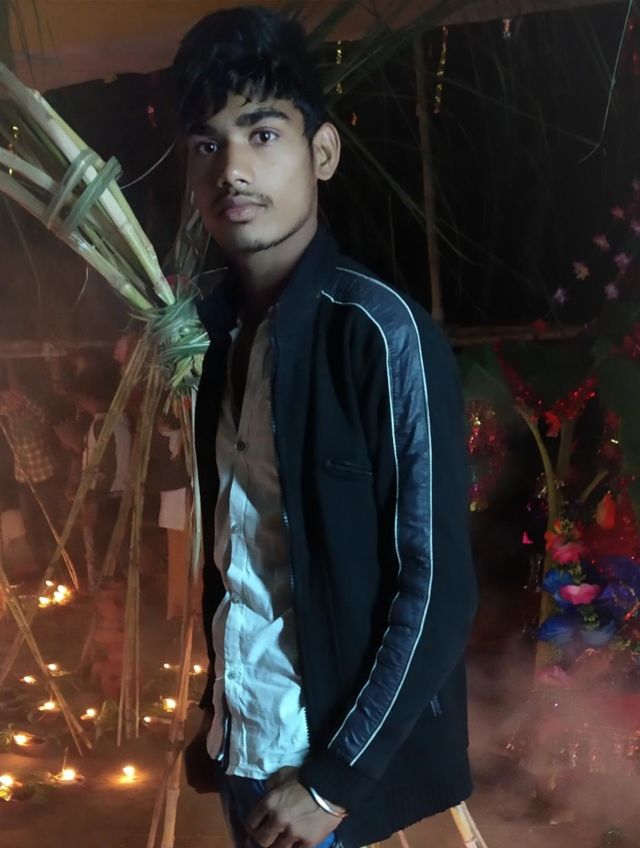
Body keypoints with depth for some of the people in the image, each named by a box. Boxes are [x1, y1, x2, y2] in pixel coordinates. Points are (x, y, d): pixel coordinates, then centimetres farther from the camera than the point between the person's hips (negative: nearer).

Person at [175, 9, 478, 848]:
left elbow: (438, 589, -17)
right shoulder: (220, 332, 2)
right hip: (242, 745, 6)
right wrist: (215, 716, 12)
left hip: (325, 755, -5)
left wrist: (335, 779, -13)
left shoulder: (382, 332, -17)